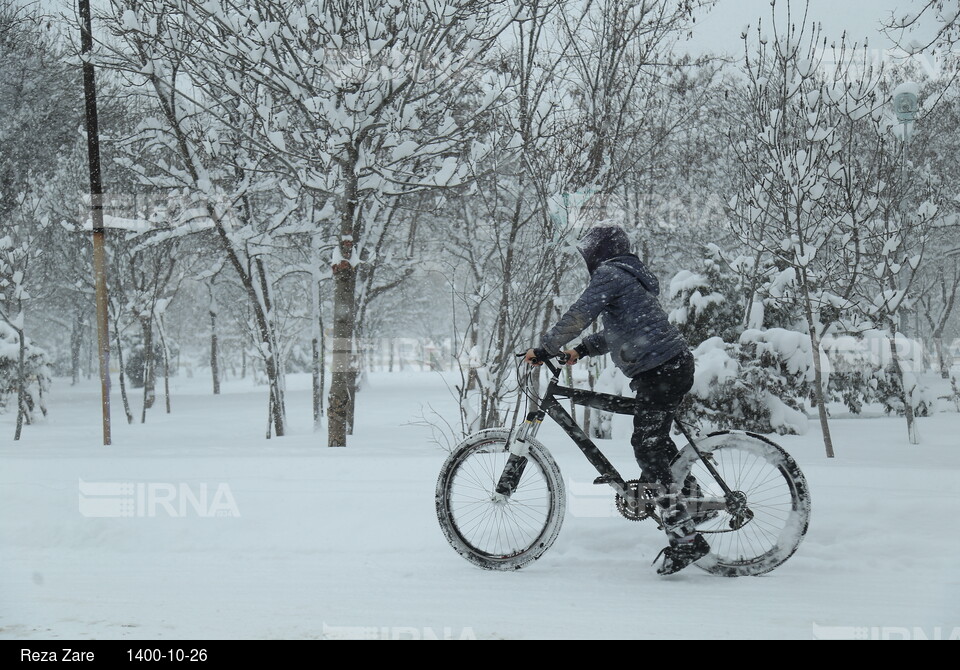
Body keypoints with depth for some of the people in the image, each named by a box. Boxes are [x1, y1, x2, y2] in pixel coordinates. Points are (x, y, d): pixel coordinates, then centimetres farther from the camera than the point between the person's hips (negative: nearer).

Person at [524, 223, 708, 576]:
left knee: (647, 448, -13)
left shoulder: (610, 274, -5)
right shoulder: (631, 276, 26)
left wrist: (545, 349, -7)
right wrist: (583, 349, 22)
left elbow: (578, 316, -14)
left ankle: (686, 538, -17)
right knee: (655, 443, 21)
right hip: (675, 364, 10)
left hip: (660, 370, -10)